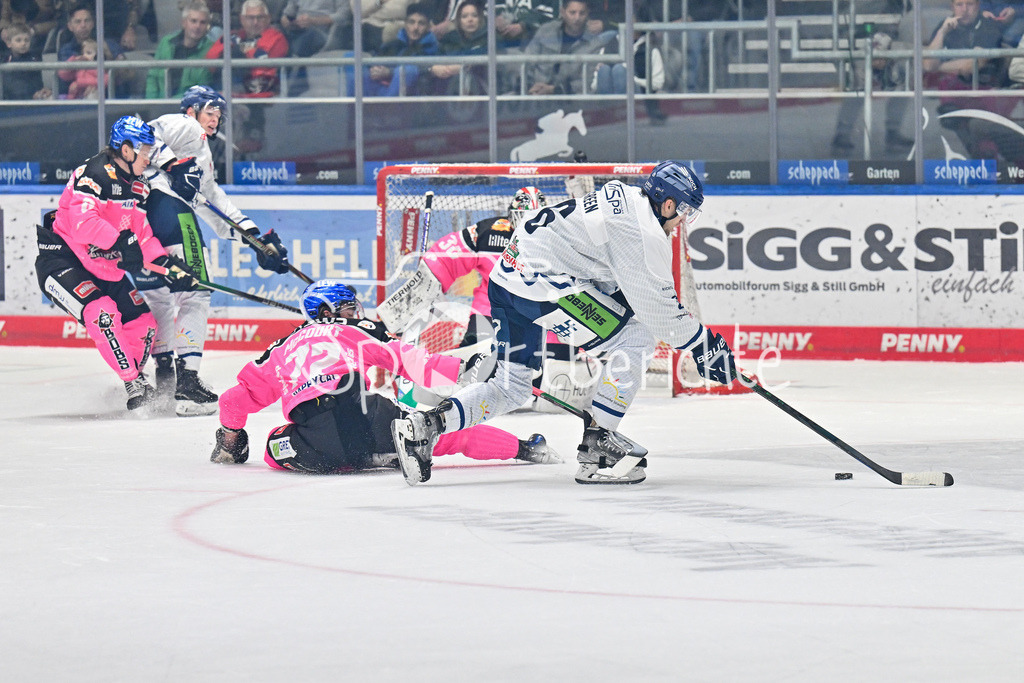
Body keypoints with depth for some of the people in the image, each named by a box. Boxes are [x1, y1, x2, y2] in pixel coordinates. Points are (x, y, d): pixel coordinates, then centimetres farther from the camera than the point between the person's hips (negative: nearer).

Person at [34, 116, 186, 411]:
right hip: (61, 260, -9)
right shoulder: (93, 174, -22)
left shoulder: (138, 187, 7)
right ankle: (133, 382, -22)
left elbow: (142, 233, 10)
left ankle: (134, 377, 26)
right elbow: (83, 222, -36)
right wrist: (120, 241, -44)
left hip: (105, 266, 9)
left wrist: (164, 261, -8)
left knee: (143, 321, 4)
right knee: (101, 312, -28)